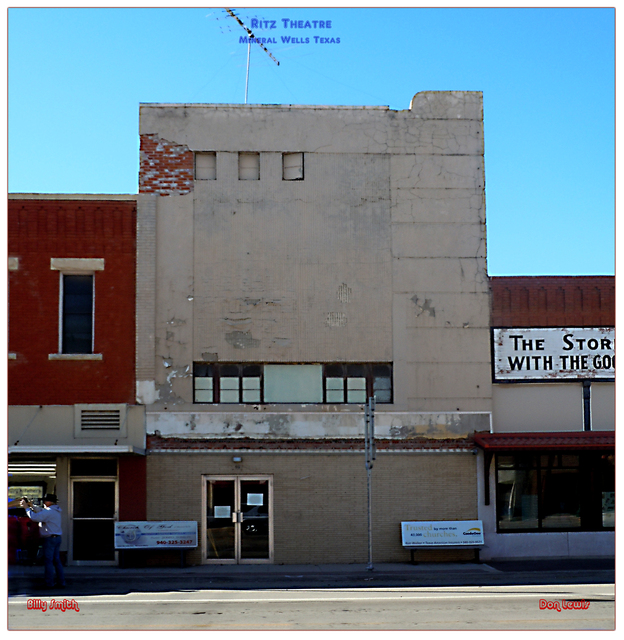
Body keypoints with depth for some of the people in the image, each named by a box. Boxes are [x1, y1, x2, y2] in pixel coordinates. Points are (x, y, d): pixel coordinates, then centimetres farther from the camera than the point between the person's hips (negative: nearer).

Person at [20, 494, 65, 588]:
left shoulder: (49, 511, -16)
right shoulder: (56, 510, 14)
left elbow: (34, 517, -22)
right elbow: (41, 512, 22)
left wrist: (26, 508, -11)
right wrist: (31, 506, 16)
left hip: (49, 539, -9)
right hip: (57, 538, 9)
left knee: (48, 561, -3)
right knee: (56, 560, 12)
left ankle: (49, 583, -1)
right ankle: (61, 581, 12)